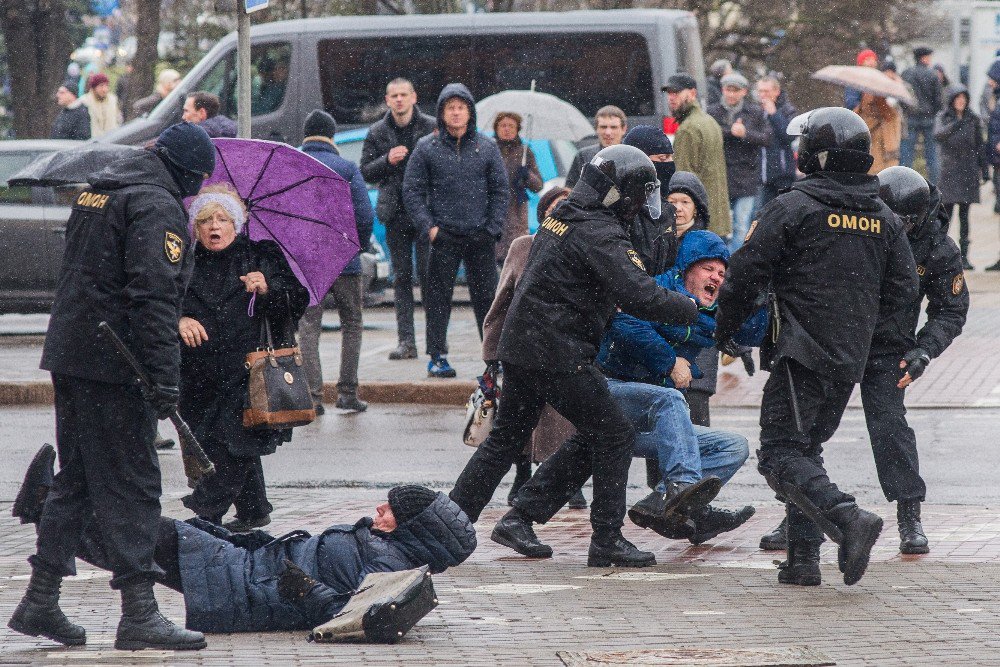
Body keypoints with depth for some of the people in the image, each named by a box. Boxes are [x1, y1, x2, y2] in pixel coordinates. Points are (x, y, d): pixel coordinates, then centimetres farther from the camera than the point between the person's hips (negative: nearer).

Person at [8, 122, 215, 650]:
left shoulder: (96, 192, 18)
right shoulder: (157, 206, -12)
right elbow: (154, 295, -21)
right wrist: (165, 378, -23)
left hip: (68, 356, 9)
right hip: (113, 367, -9)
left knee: (77, 477, 16)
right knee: (130, 484, -7)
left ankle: (40, 601, 18)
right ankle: (138, 612, -8)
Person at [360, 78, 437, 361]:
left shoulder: (432, 128, 2)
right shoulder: (377, 133, 10)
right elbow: (366, 172, 8)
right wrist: (387, 161, -9)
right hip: (395, 215, 3)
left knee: (428, 274, -5)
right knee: (402, 278, 3)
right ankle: (406, 341, 4)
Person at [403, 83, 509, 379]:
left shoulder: (487, 148, 7)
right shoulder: (426, 148, 3)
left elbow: (500, 189, 10)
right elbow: (412, 190, 3)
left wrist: (492, 229, 0)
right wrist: (429, 227, -6)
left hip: (480, 236, 1)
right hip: (443, 237, -1)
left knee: (486, 298, 4)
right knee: (438, 298, 0)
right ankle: (437, 356, 6)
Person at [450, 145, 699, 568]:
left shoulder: (562, 217, 13)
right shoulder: (599, 234, -16)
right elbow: (639, 297, -24)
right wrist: (696, 311, -13)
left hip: (519, 343, 9)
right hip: (556, 353, -9)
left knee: (508, 437, 20)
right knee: (613, 437, 0)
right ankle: (607, 540, 1)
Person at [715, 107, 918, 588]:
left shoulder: (792, 208, -7)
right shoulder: (884, 219, 10)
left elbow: (745, 274, -6)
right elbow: (902, 290, 12)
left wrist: (724, 329, 9)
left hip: (801, 351, -7)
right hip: (851, 359, 7)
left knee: (780, 454, -7)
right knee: (806, 449, 18)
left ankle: (848, 519, -29)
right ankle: (803, 558, 10)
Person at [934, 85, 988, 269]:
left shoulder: (973, 119, 8)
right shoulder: (943, 118, 1)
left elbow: (979, 146, 13)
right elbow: (938, 135, -19)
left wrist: (984, 170, 9)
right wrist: (957, 124, -32)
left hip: (968, 171, 2)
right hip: (949, 169, -2)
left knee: (964, 214, 3)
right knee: (946, 212, -4)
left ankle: (964, 256, 4)